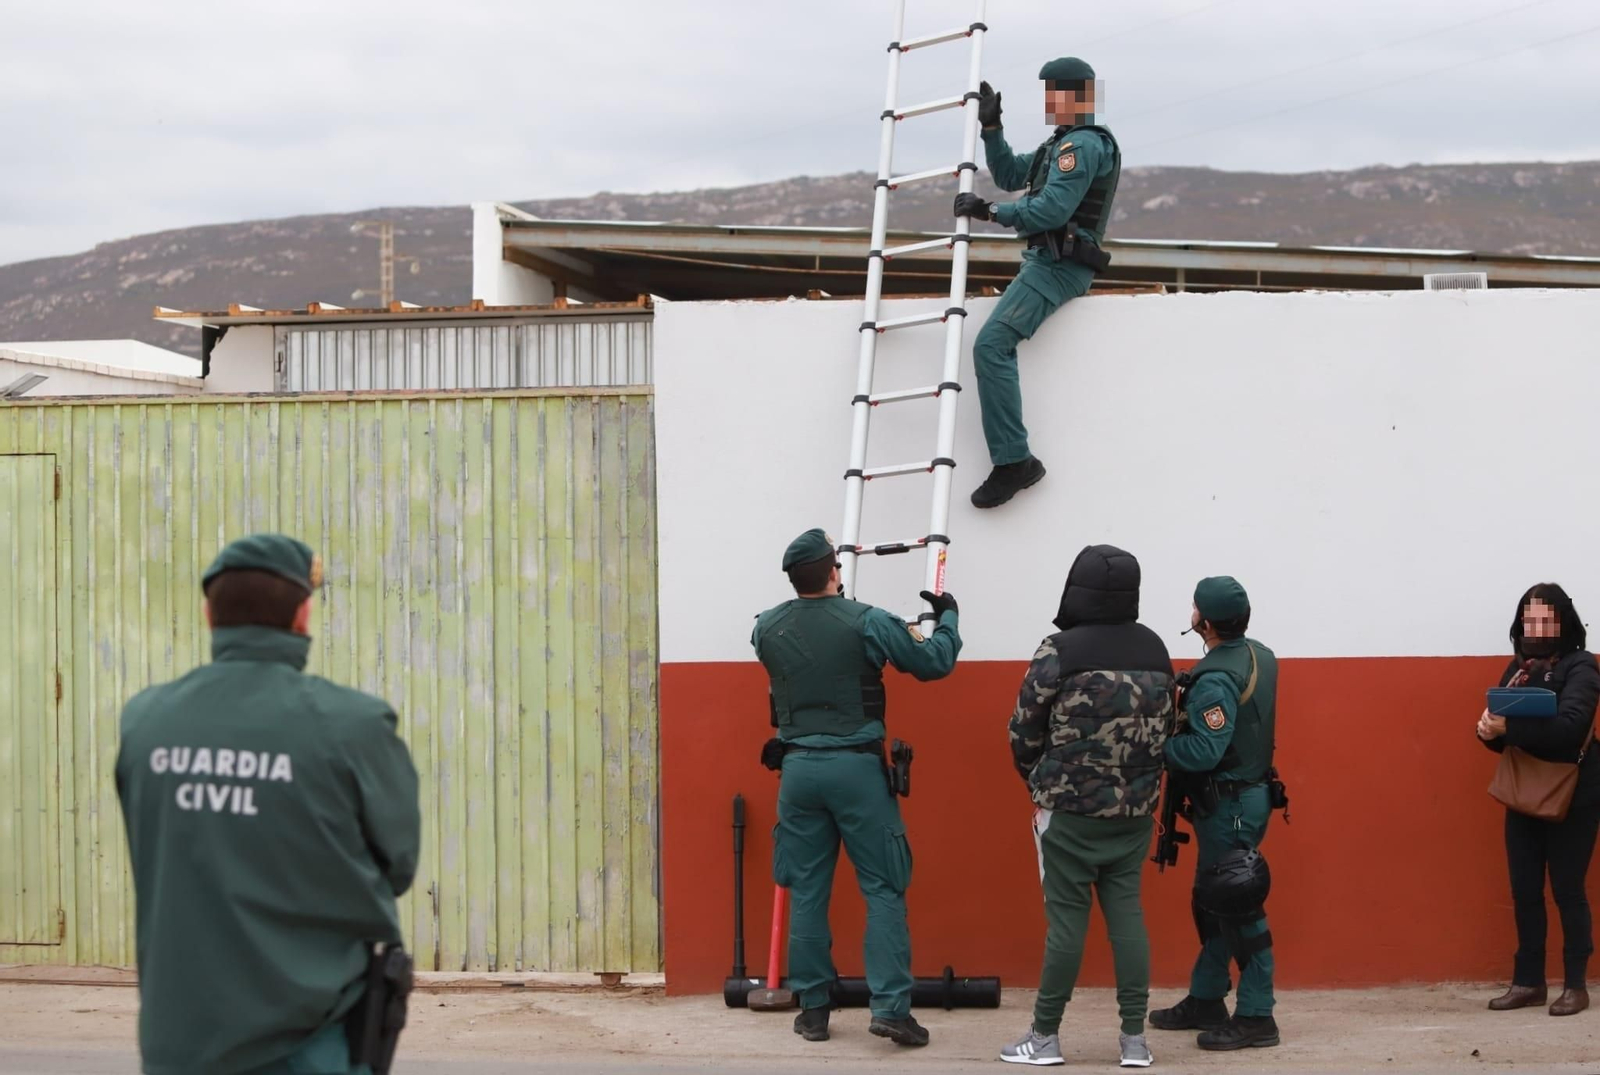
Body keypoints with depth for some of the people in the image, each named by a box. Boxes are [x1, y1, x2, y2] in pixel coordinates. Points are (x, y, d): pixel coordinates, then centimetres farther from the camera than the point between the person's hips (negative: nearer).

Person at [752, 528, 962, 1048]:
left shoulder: (767, 628, 2)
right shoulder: (866, 622, -10)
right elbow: (934, 662, -1)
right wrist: (948, 617, 18)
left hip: (799, 767, 3)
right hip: (857, 767, -3)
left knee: (807, 892, 10)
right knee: (883, 888, 2)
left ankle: (812, 1008, 13)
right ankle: (890, 1006, -6)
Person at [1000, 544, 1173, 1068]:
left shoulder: (1060, 651, -12)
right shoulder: (1155, 649, 4)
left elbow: (1025, 730, -6)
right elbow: (1166, 725, 9)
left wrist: (1040, 783, 12)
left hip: (1071, 811, -4)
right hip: (1135, 811, 4)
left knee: (1067, 918, 0)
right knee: (1126, 913, 8)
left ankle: (1045, 1035, 7)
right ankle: (1134, 1036, 6)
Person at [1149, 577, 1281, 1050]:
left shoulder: (1217, 679, -23)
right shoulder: (1259, 656, 7)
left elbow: (1205, 752, -28)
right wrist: (1177, 722, 3)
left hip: (1230, 804, -10)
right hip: (1246, 793, 10)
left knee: (1238, 908, -5)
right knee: (1212, 902, 18)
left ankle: (1256, 1018, -1)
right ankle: (1205, 1001, 27)